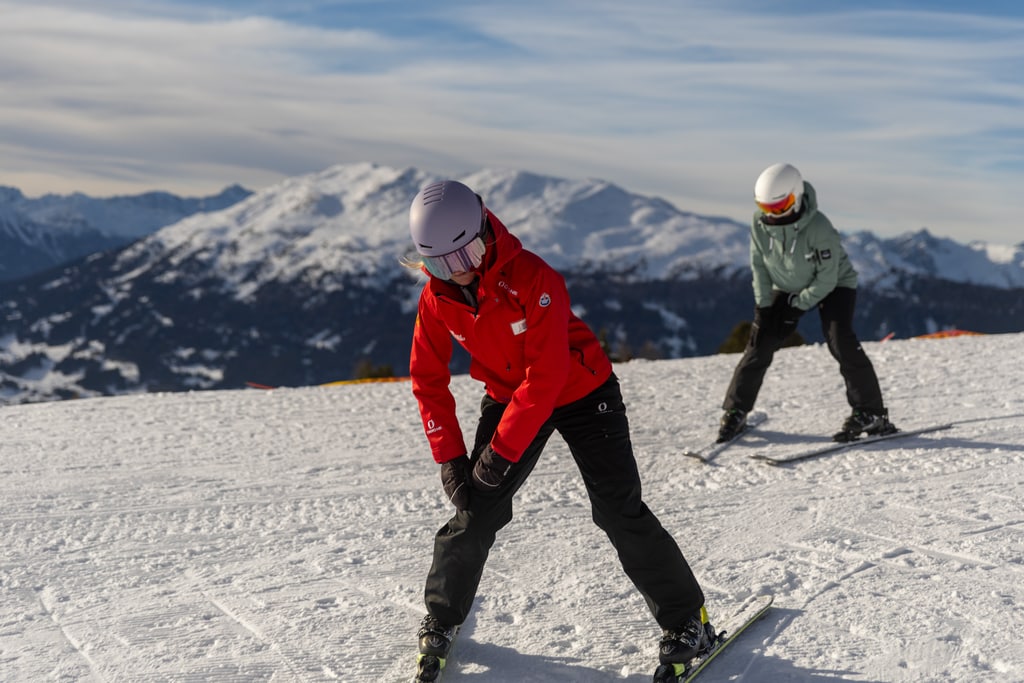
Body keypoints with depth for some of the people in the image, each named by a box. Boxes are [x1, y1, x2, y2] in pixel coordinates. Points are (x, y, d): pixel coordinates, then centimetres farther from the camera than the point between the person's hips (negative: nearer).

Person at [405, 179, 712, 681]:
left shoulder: (533, 279, -30)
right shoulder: (436, 299, -13)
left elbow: (546, 376, -30)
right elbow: (428, 380, -3)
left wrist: (501, 451, -28)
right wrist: (449, 457, -9)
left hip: (582, 394, -4)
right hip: (509, 398, 4)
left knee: (620, 513, -7)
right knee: (477, 512, -2)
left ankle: (686, 621, 8)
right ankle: (442, 617, 20)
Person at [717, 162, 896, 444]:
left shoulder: (819, 228, -33)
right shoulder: (760, 222, -18)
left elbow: (827, 278, -25)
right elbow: (758, 265, -5)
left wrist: (796, 307, -21)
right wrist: (763, 305, -11)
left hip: (834, 285, -5)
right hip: (787, 288, 5)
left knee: (840, 341, -24)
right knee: (760, 343, -5)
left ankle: (871, 414, -15)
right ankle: (735, 412, 6)